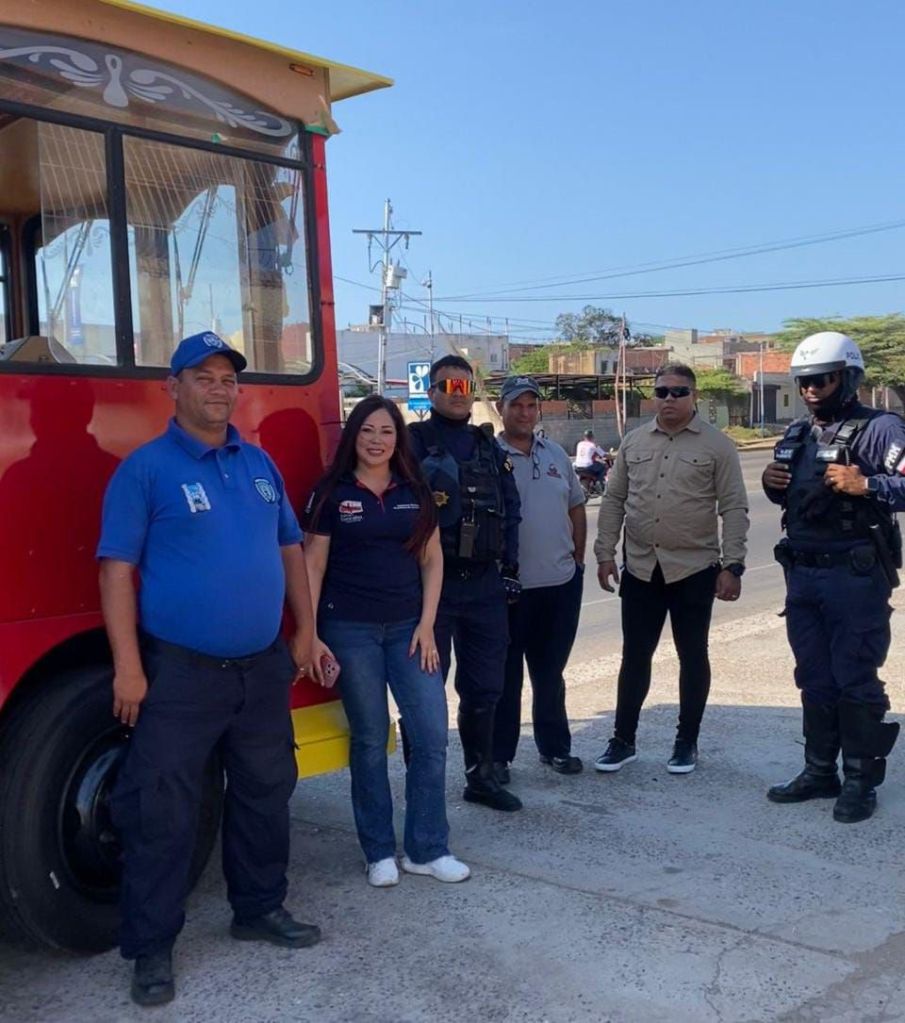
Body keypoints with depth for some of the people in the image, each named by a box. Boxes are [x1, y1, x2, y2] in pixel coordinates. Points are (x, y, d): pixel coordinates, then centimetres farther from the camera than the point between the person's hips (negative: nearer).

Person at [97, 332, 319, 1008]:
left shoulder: (260, 464, 10)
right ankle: (152, 947, 16)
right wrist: (128, 667, -16)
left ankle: (260, 909, 34)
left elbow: (290, 549, 17)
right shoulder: (146, 468, -7)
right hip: (181, 672, -6)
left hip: (264, 669, 6)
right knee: (162, 814, 1)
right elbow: (117, 570, -11)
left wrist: (305, 632, 13)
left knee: (266, 795, 16)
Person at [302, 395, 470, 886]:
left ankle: (426, 849, 13)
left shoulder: (416, 493, 7)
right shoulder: (331, 493, -1)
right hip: (351, 630, -3)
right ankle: (379, 853, 18)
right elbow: (313, 566, -1)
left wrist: (427, 625, 0)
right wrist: (310, 634, -7)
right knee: (370, 740, 4)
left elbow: (432, 560, 9)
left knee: (432, 733, -2)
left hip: (408, 627, 3)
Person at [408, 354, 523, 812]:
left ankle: (481, 777, 27)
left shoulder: (490, 448, 13)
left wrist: (509, 569, 9)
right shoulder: (412, 442, -5)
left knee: (484, 687, 13)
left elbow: (510, 512, 15)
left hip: (484, 585, 5)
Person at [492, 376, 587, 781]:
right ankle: (497, 755, 16)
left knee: (550, 673, 17)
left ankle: (554, 746, 30)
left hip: (561, 582, 5)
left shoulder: (556, 455, 9)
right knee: (506, 675, 5)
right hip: (509, 585, -5)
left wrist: (578, 558, 12)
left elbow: (576, 508, 17)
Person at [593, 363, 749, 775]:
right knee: (635, 656, 9)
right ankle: (623, 739, 20)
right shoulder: (634, 441, 7)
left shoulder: (717, 445, -4)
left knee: (692, 657, 8)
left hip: (694, 569, -3)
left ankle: (687, 742, 22)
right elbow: (614, 500, 10)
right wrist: (605, 553, 5)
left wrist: (732, 565, -12)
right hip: (640, 568, 3)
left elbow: (734, 509, -6)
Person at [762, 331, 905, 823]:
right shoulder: (796, 434, 13)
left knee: (856, 681, 1)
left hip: (855, 577, -7)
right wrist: (772, 483, 3)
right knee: (814, 680, 14)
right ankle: (819, 771, 26)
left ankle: (861, 780, 13)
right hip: (802, 575, 7)